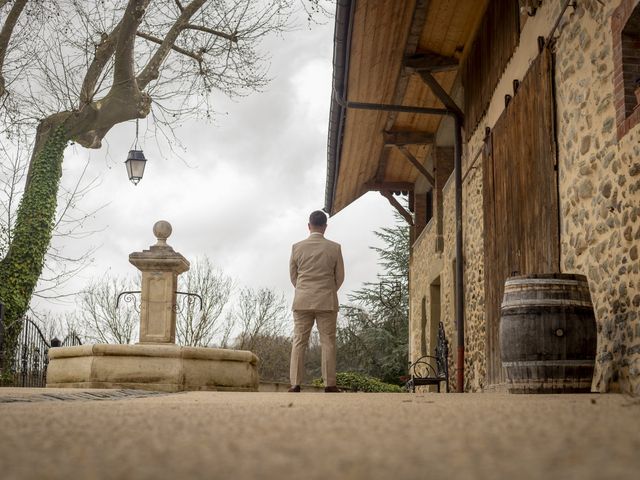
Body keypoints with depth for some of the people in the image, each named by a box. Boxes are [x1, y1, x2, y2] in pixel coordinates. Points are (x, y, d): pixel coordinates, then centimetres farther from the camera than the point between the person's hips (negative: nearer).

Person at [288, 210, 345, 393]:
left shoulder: (297, 247, 0)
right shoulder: (334, 248, -3)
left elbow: (293, 275, 8)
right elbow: (340, 276, 4)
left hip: (302, 301, 1)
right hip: (327, 302, -1)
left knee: (299, 342, 3)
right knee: (328, 342, 1)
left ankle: (295, 383, -2)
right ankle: (329, 384, -2)